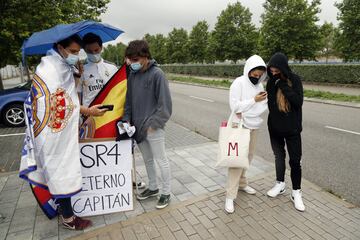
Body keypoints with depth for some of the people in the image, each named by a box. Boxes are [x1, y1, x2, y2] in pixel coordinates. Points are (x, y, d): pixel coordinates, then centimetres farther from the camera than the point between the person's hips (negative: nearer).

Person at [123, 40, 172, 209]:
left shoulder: (157, 74, -13)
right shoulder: (132, 74, 6)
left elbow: (165, 103, -16)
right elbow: (129, 99, 12)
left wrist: (153, 123, -17)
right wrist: (127, 119, 1)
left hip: (153, 128, -6)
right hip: (137, 126, 7)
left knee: (161, 160, 7)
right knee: (147, 160, 20)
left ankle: (166, 193, 25)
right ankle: (152, 188, 39)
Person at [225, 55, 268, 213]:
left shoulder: (259, 85, 7)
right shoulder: (239, 83, -13)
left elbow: (261, 105, 11)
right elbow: (235, 106, -19)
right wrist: (254, 100, -20)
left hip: (253, 126, 7)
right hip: (240, 126, -7)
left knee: (248, 156, 14)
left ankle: (241, 183, 32)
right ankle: (230, 196, -1)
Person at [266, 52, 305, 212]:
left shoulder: (294, 80, -10)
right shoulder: (271, 81, -1)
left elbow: (299, 101, -19)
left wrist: (284, 85, -22)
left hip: (292, 128, -3)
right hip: (275, 127, 3)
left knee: (295, 160, 4)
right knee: (279, 156, 15)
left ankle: (296, 192, 18)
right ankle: (280, 185, 33)